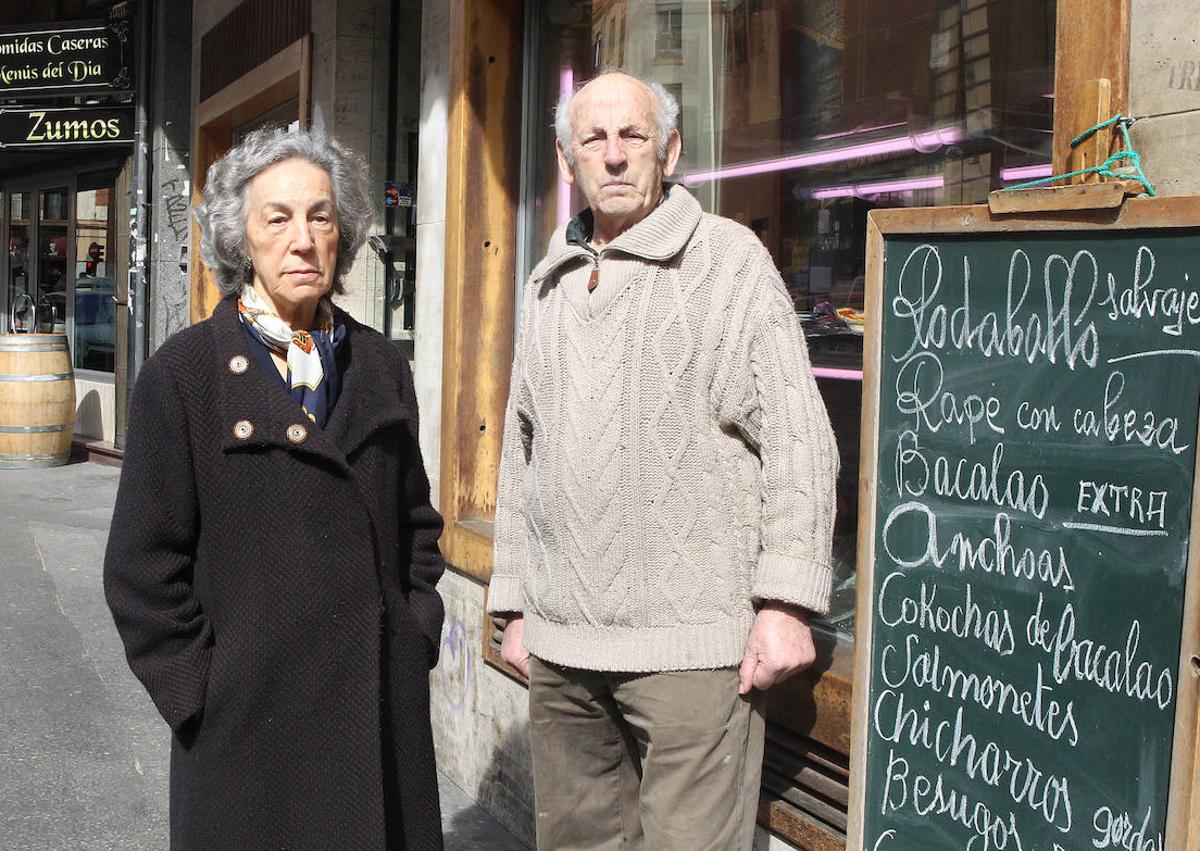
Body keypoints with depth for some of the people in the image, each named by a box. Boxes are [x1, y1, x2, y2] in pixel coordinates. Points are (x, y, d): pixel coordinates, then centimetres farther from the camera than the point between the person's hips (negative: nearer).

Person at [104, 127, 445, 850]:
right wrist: (197, 694, -7)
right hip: (246, 718, -3)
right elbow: (143, 566, -4)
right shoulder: (183, 373, -4)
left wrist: (414, 641, 6)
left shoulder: (380, 367, 8)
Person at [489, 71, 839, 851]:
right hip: (561, 643, 6)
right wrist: (515, 603, 18)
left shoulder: (729, 260, -2)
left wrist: (786, 602, -12)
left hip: (690, 640, -6)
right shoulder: (551, 284, 16)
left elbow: (799, 441, -6)